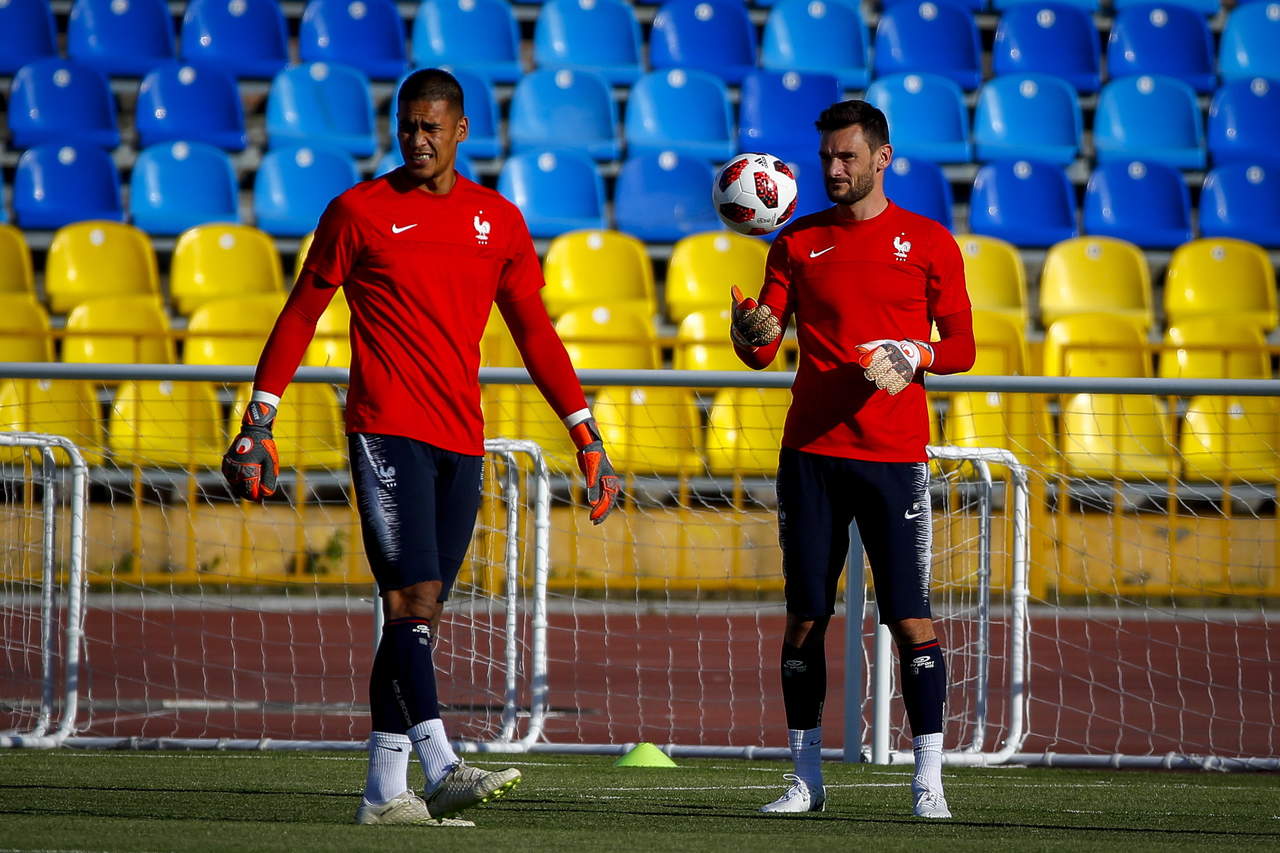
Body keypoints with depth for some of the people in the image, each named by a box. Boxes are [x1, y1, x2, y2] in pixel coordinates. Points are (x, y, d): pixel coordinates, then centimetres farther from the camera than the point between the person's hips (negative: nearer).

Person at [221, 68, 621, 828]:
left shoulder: (499, 221, 12)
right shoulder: (360, 211, 2)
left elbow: (535, 334, 18)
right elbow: (301, 315, 8)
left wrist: (587, 434, 13)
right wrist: (259, 421, 3)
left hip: (461, 443, 4)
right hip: (387, 430, -4)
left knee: (421, 613, 5)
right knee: (414, 599, -16)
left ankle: (385, 789, 8)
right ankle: (443, 769, -27)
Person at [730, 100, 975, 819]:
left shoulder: (929, 243, 5)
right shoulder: (799, 242, 10)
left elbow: (962, 347, 6)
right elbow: (764, 350, 6)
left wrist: (915, 356, -14)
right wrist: (751, 333, -17)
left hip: (895, 455, -2)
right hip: (810, 453, 2)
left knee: (911, 618, -8)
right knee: (805, 617, 2)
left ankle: (929, 782, -5)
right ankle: (807, 779, 10)